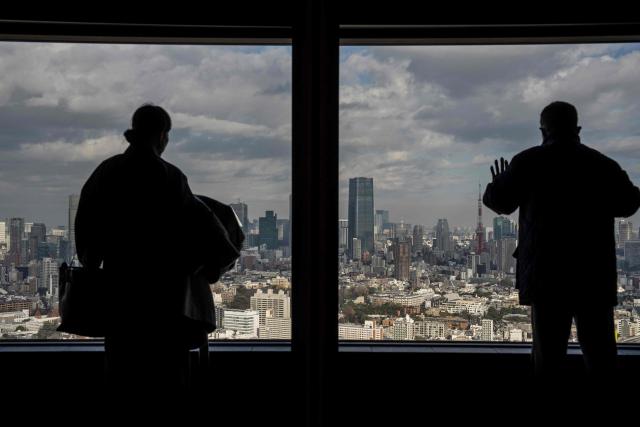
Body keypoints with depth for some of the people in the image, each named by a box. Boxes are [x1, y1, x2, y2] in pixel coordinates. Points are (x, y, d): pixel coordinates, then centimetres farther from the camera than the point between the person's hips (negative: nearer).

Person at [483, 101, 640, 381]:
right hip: (594, 272, 2)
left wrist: (498, 183, 21)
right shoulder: (603, 163, 4)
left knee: (549, 348, 3)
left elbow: (499, 201, 0)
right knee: (600, 350, 9)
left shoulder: (528, 162, -3)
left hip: (546, 271, -2)